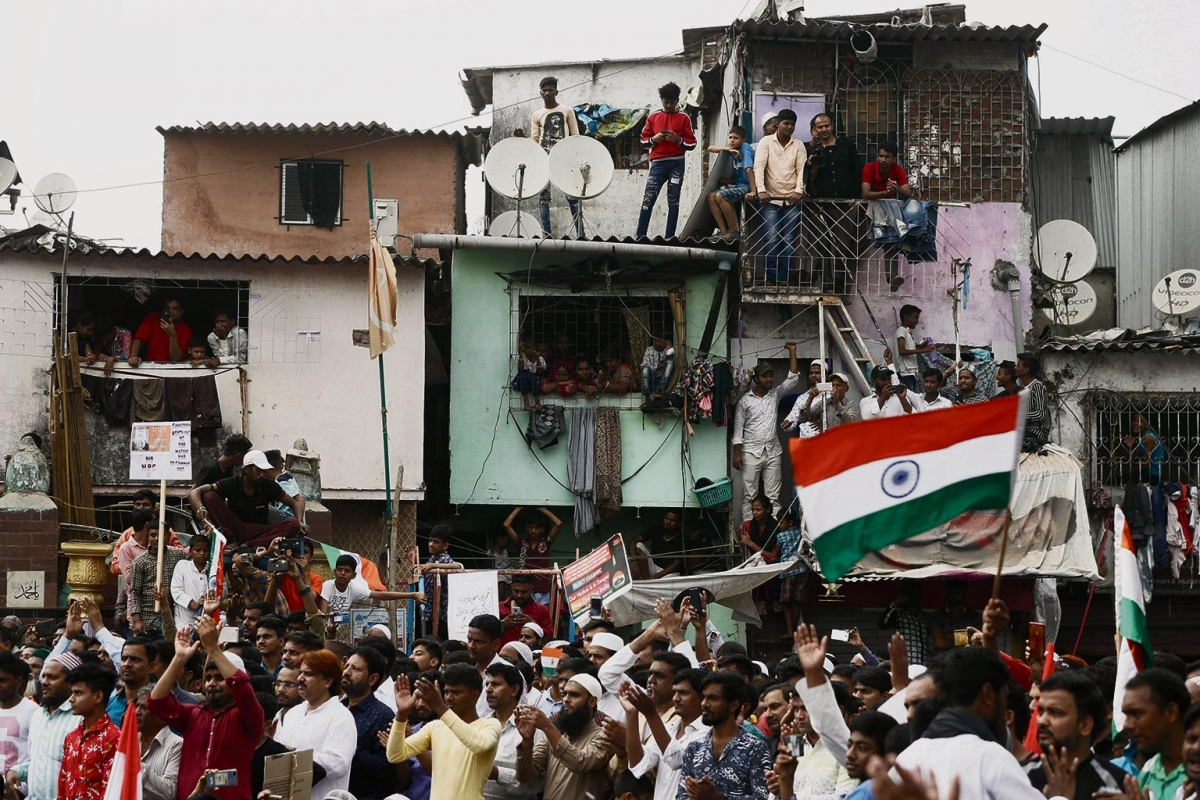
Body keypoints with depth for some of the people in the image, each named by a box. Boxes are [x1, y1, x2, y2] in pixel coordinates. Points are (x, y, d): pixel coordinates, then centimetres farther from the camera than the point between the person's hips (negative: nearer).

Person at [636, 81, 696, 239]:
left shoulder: (684, 118, 6)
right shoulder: (653, 117, 11)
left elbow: (692, 144, 4)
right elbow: (643, 140, 13)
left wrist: (678, 140, -13)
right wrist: (654, 139, -7)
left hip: (676, 164, -1)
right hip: (658, 163, 1)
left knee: (673, 201, 0)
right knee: (648, 199, -6)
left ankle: (669, 237, 1)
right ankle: (640, 236, -7)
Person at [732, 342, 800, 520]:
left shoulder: (776, 394, 9)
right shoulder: (745, 400, 1)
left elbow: (793, 378, 4)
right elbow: (738, 428, 1)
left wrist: (792, 352, -1)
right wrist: (736, 454, -4)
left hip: (773, 453, 3)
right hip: (751, 453, -3)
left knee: (773, 496, 1)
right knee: (749, 496, -3)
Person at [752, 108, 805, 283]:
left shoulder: (799, 145, 10)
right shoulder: (766, 142, 4)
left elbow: (802, 169, 2)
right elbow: (759, 167, -6)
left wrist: (799, 190, -14)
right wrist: (761, 190, -19)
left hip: (792, 200, 2)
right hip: (771, 199, -2)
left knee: (789, 241, -2)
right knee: (771, 239, -12)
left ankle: (783, 278, 1)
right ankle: (771, 278, -7)